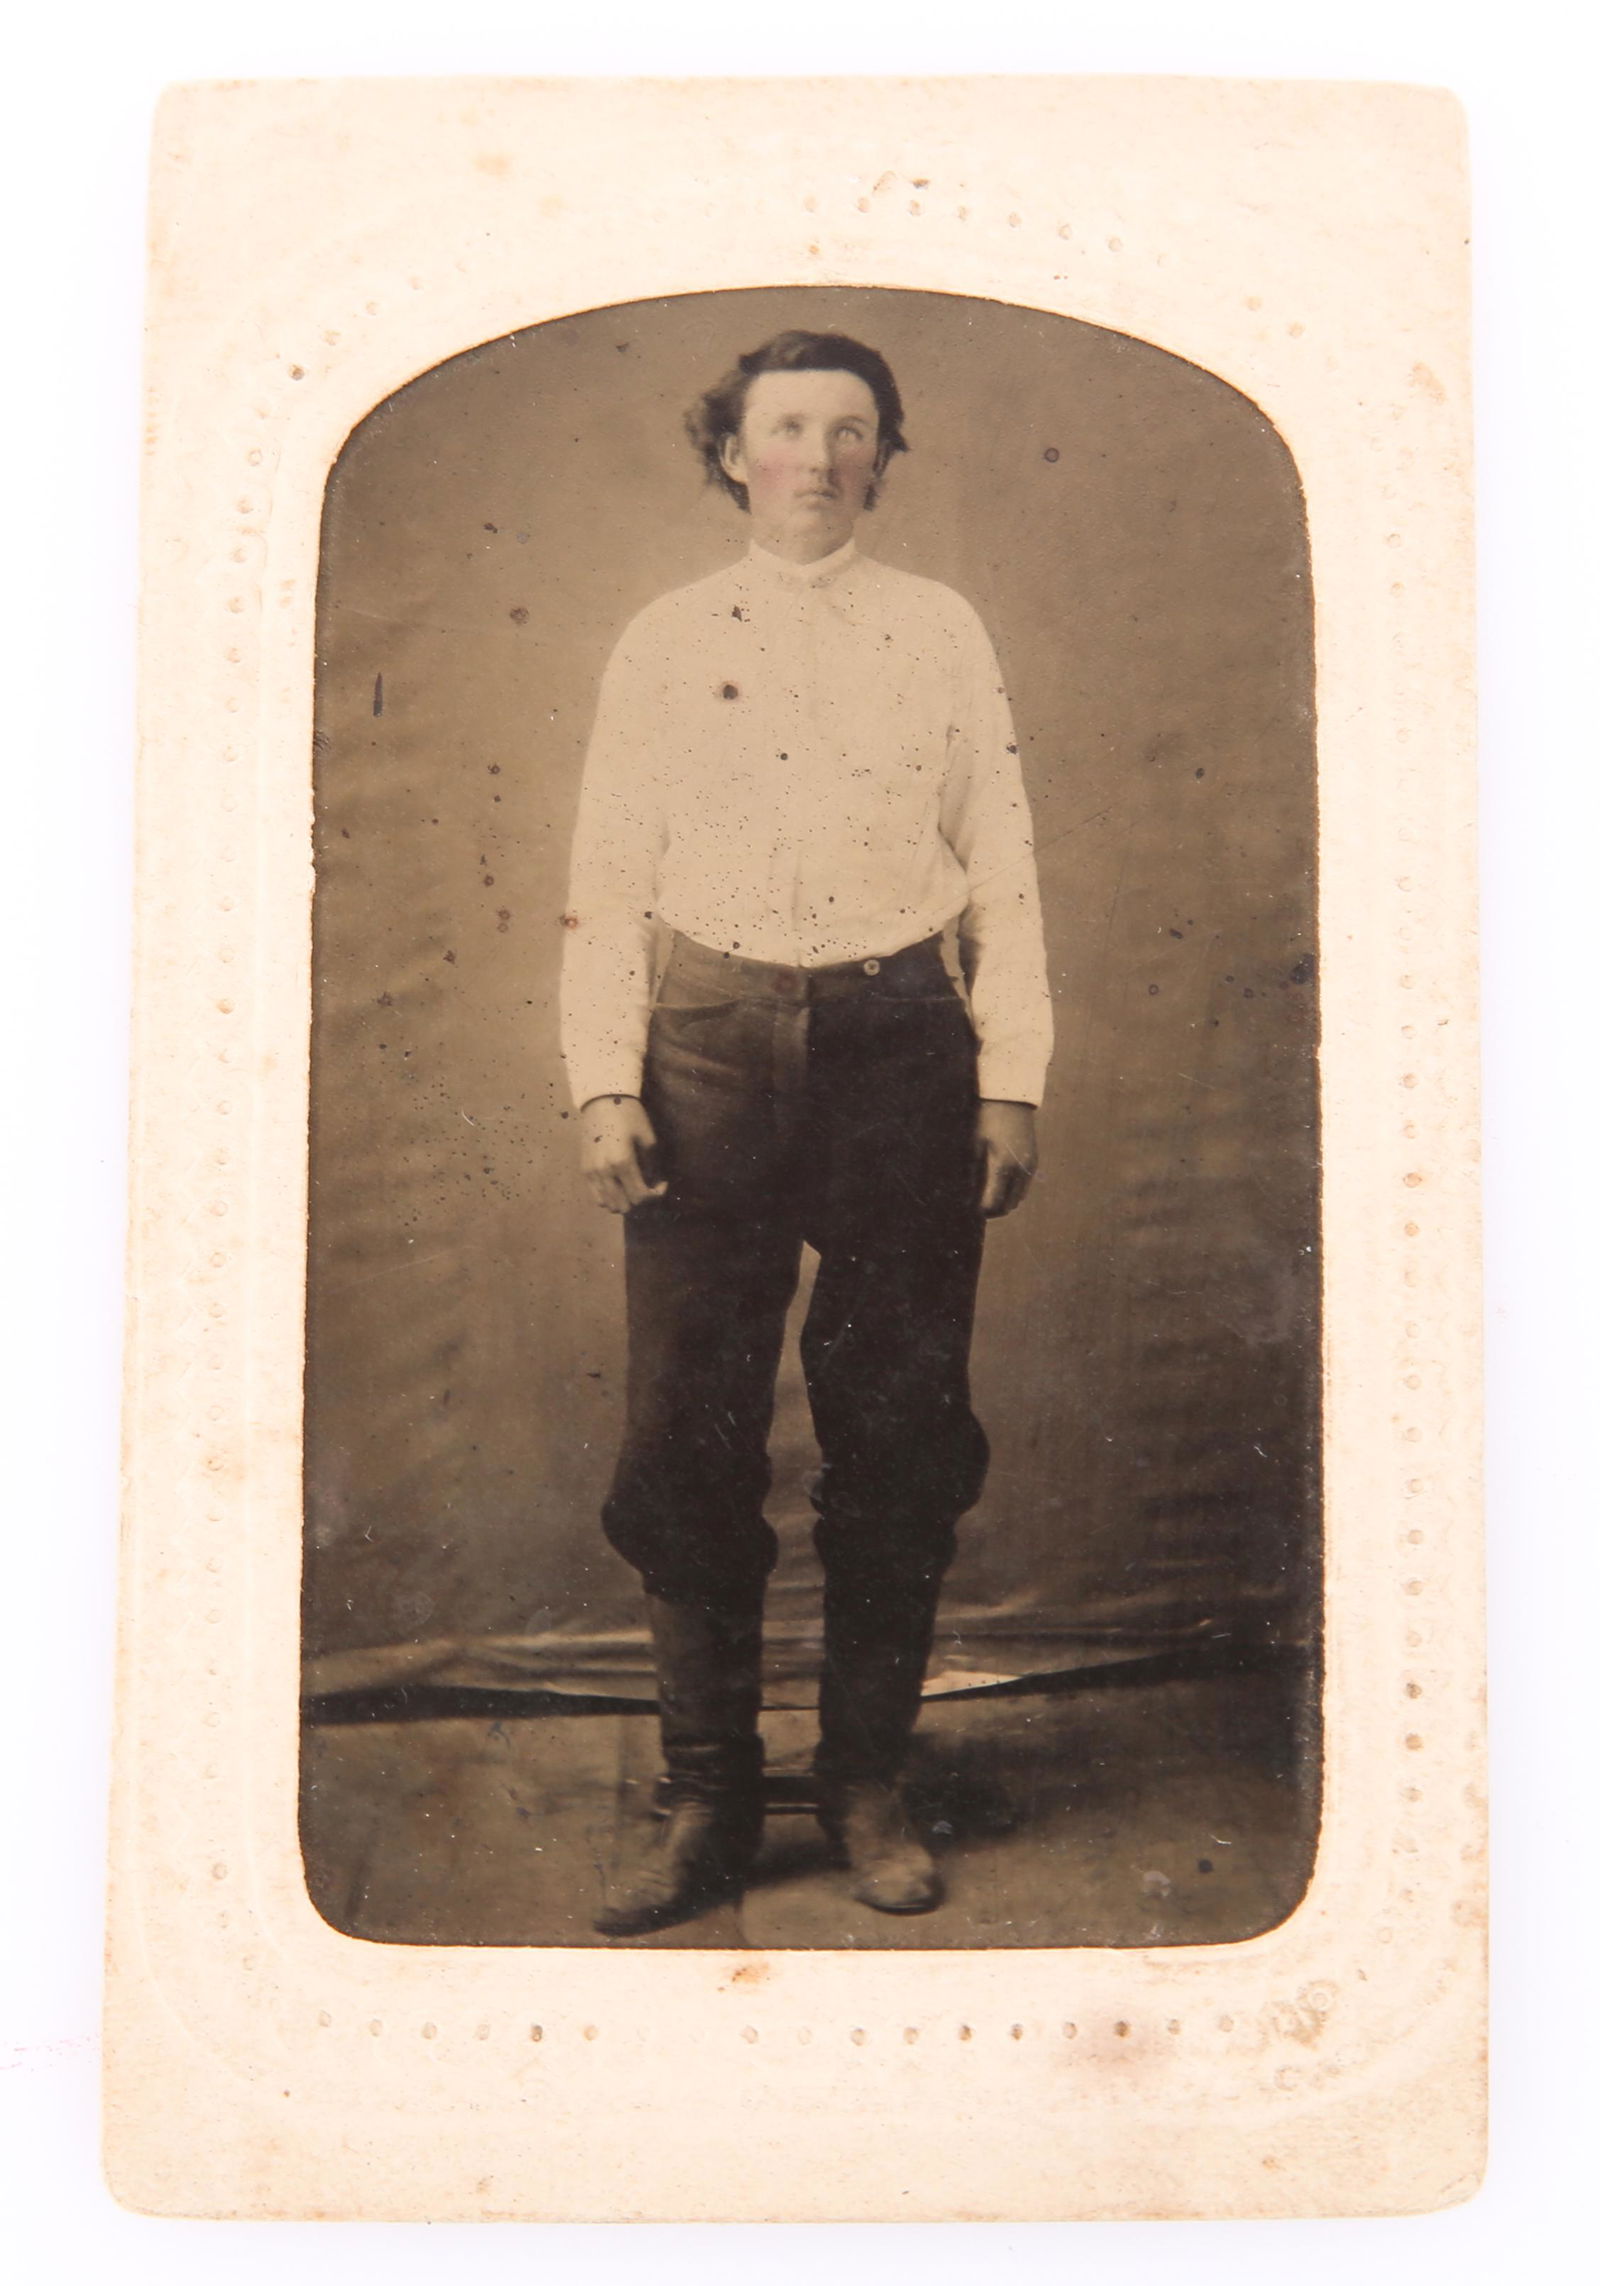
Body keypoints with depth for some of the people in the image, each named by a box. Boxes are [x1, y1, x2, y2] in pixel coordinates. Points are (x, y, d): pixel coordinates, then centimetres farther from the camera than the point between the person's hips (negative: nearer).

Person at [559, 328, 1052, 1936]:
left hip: (901, 1047, 0)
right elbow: (605, 884, 8)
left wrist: (1011, 1081, 1)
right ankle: (707, 1804, 11)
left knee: (899, 1436, 2)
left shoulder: (940, 632, 11)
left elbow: (1003, 868, 8)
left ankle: (869, 1786, 17)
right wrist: (604, 1084, -3)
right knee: (687, 1431, -1)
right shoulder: (662, 644, 11)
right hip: (711, 1050, 0)